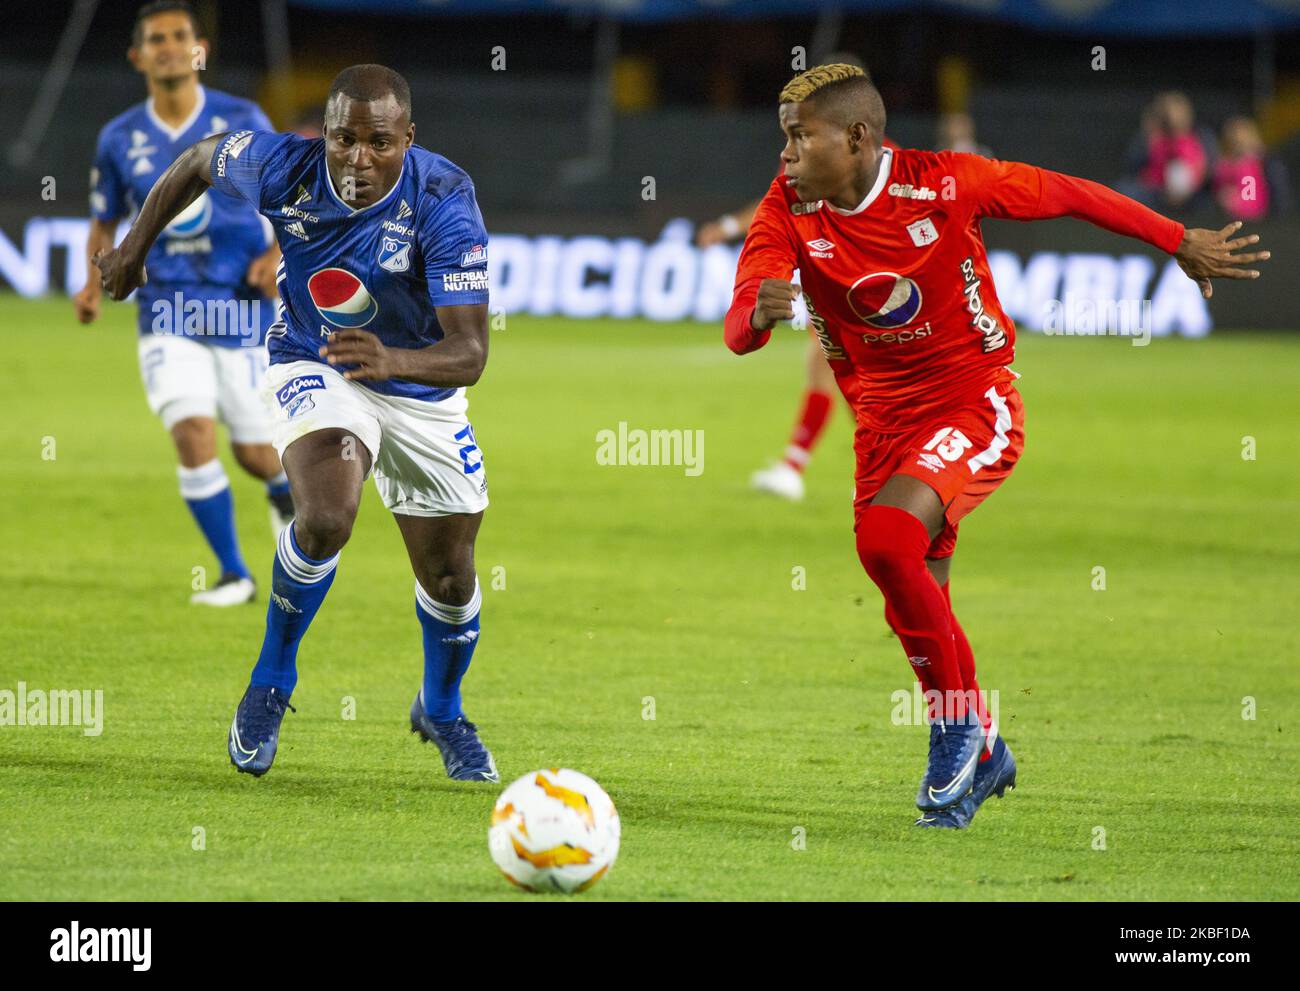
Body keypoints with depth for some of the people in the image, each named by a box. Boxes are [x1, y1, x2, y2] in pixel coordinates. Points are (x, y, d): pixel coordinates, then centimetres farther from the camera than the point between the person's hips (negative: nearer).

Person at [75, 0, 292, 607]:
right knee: (192, 433, -18)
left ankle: (287, 497, 42)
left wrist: (277, 254, -13)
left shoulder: (242, 121, -3)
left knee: (254, 451, 3)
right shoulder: (119, 139, 3)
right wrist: (94, 285, -3)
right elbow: (104, 223, 15)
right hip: (168, 314, 1)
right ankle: (233, 576, -5)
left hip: (243, 311, -1)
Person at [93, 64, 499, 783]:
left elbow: (470, 352, -36)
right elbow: (199, 159, 1)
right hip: (313, 367, -1)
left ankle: (441, 711, 43)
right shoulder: (281, 168, -24)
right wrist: (135, 246, 11)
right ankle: (271, 683, -5)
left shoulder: (446, 204, -30)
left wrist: (393, 361, -55)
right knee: (326, 519, -30)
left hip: (421, 390, 1)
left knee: (449, 579, 10)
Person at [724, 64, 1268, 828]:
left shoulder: (943, 184, -18)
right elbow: (737, 331, -20)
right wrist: (760, 313, -45)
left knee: (885, 539, -29)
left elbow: (1065, 194, -5)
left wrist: (1181, 243, 1)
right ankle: (983, 756, 36)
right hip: (885, 418, 5)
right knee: (915, 614, 11)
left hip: (977, 406, -5)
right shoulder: (787, 213, -11)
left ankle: (959, 727, -12)